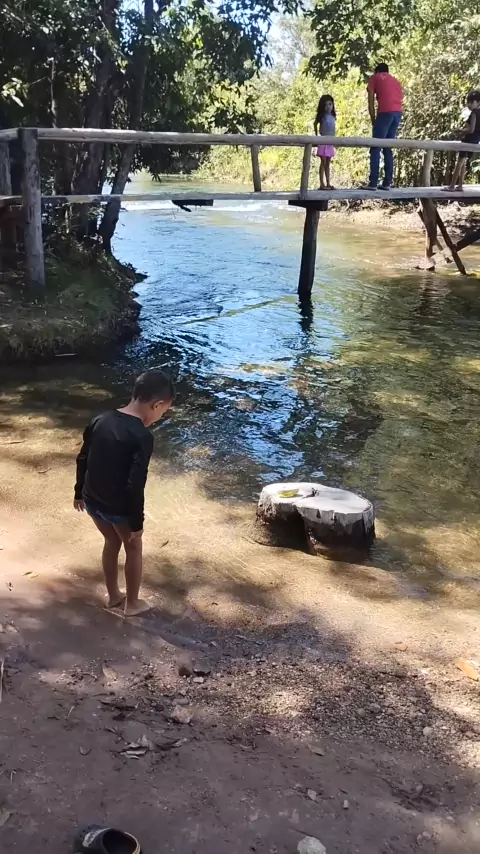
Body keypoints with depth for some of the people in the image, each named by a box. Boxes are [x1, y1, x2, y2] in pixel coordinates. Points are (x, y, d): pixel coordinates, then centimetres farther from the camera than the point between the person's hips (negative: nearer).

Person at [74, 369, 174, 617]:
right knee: (133, 549, 20)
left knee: (112, 543, 28)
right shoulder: (142, 437, -25)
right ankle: (132, 603, 34)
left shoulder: (100, 420, -4)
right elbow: (135, 486, -24)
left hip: (92, 500, 6)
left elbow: (82, 459, 6)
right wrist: (137, 523, -12)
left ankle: (113, 595, 44)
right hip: (118, 508, -6)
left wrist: (80, 492, 20)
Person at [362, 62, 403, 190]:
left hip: (385, 112, -6)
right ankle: (387, 183, 7)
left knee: (375, 148, -4)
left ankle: (373, 183, -11)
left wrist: (373, 121, 9)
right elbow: (400, 100, 22)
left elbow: (371, 101, 5)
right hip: (398, 113, 6)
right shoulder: (395, 80, 30)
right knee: (388, 149, 12)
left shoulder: (374, 78, 15)